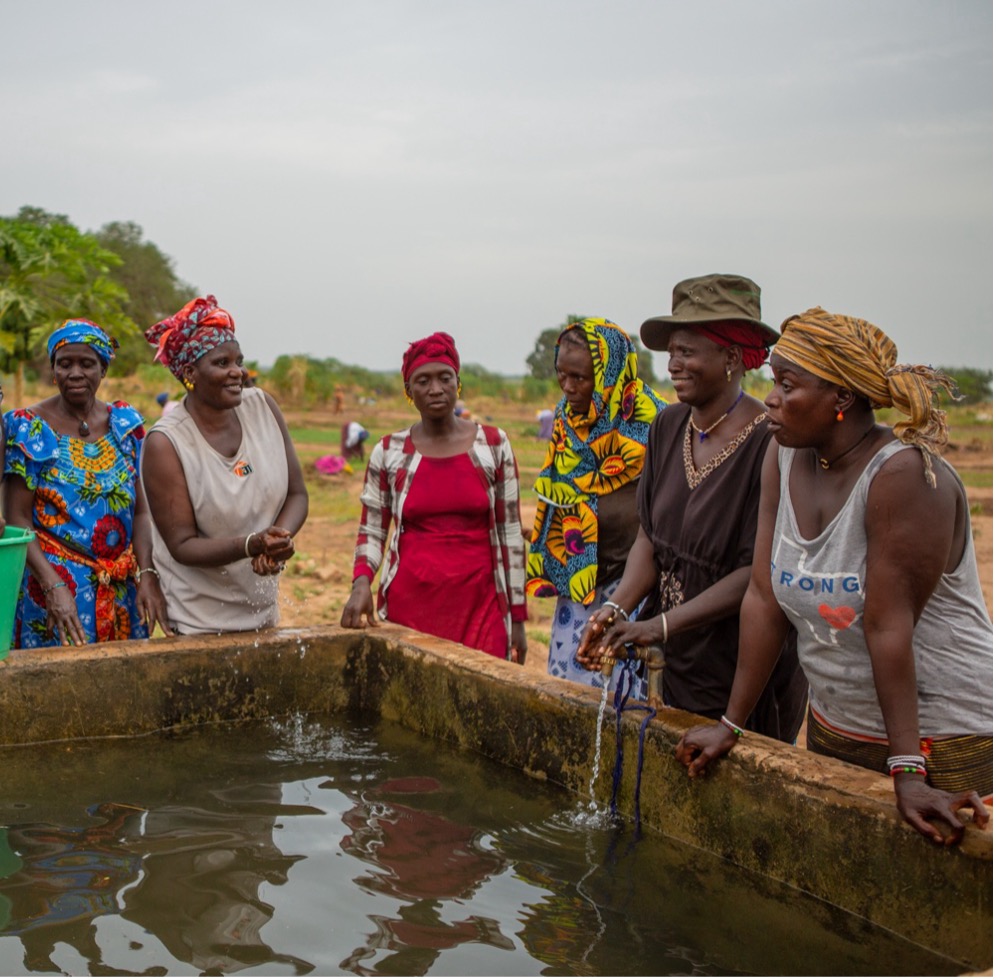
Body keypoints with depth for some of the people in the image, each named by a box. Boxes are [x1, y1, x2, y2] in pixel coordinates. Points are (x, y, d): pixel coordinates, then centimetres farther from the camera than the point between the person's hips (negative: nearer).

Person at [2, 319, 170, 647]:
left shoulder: (125, 423, 6)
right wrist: (54, 586, -20)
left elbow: (140, 511, 4)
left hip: (123, 589, 4)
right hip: (54, 586, -3)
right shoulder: (29, 428, -4)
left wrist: (148, 574, -10)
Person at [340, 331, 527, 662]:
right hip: (410, 604, 0)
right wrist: (361, 582, -12)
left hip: (479, 603, 0)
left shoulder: (493, 445, 3)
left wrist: (518, 617, 3)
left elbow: (510, 533, 5)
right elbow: (371, 531, 8)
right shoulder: (388, 452, 4)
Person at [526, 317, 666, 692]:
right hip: (577, 575, 6)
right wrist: (546, 568, 14)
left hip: (631, 576, -6)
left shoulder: (647, 418, -14)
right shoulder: (566, 415, 6)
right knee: (565, 680, 9)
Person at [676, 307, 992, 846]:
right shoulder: (786, 458, -3)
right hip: (833, 730, 7)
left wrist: (908, 775, -24)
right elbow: (764, 596, -2)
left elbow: (888, 625, -27)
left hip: (942, 741, -6)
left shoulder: (905, 473, -23)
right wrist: (731, 724, -1)